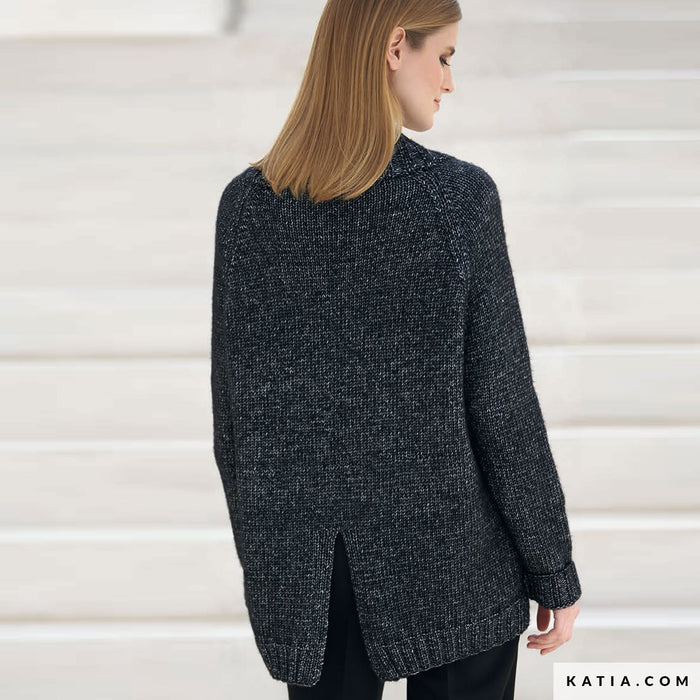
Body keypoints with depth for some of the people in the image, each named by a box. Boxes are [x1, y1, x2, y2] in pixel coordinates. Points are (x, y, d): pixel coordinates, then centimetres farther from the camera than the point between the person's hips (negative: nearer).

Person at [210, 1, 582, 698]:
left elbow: (233, 411, 1)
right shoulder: (462, 196, -14)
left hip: (308, 579, 3)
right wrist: (555, 574, -1)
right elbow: (502, 407, -12)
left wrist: (261, 555, 14)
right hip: (447, 563, -3)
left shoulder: (247, 202, -5)